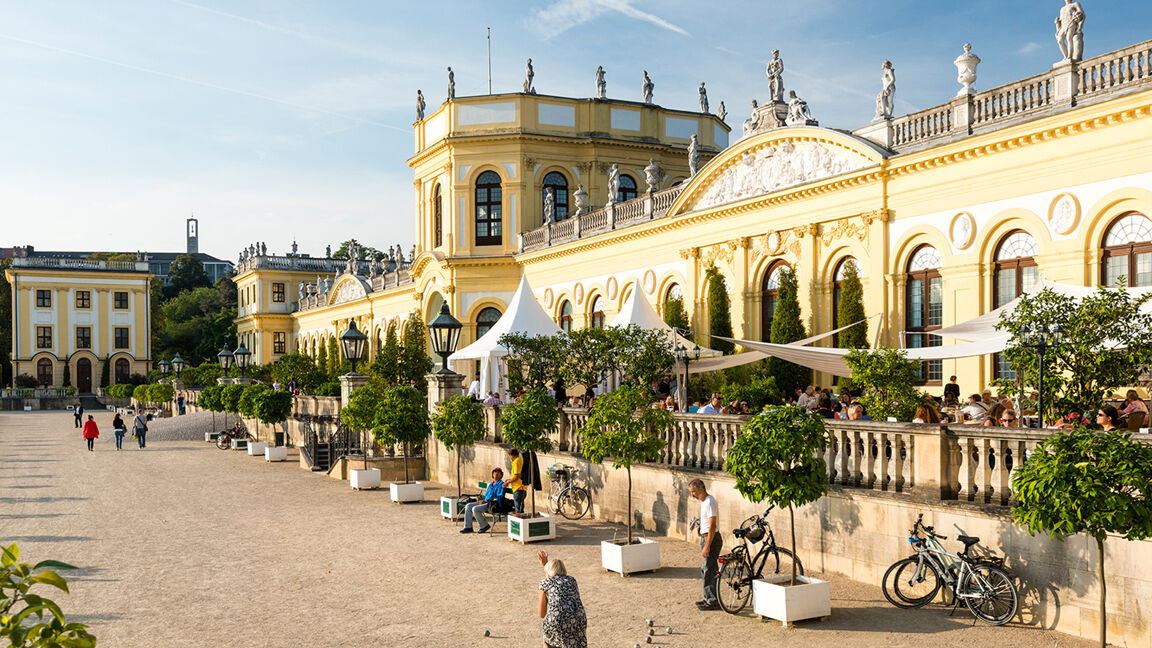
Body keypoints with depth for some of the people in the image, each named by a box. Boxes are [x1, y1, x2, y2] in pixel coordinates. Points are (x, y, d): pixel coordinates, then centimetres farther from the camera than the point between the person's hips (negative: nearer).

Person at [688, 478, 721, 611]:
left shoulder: (709, 502, -19)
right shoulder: (704, 501, 13)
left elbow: (712, 526, -23)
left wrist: (707, 547, -24)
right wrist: (704, 544, 23)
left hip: (711, 539, -11)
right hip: (706, 537, 11)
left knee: (709, 570, -7)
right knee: (705, 569, 16)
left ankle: (713, 601, -2)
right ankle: (709, 598, 24)